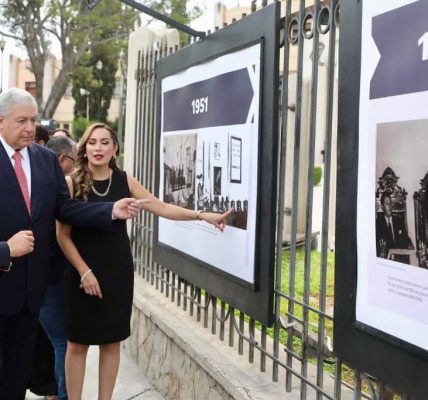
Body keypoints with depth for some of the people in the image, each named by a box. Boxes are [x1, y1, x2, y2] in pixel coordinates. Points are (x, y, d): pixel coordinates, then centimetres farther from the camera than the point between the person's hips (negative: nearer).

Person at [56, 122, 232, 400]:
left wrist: (202, 215, -9)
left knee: (112, 342, 10)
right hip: (81, 271, -3)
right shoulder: (71, 183, -9)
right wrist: (84, 272, -13)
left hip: (118, 271, 3)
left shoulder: (124, 180, 0)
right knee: (78, 343, 5)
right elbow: (62, 234, -8)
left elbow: (160, 207, -1)